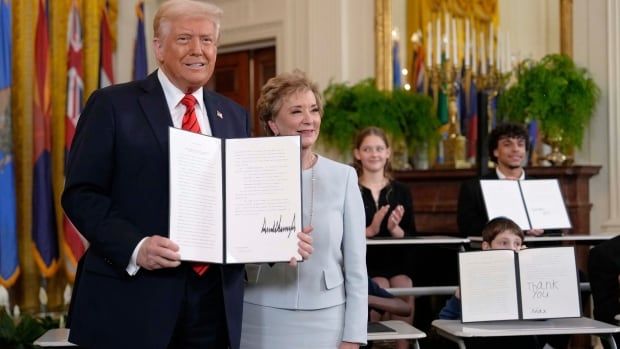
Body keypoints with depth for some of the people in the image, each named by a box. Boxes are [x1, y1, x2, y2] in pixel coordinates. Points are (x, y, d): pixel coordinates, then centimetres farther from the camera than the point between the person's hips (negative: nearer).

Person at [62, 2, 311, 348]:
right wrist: (134, 247, -20)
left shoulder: (234, 116, 14)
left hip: (217, 298, 4)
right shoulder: (113, 105, -1)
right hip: (134, 296, -4)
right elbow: (81, 193, -6)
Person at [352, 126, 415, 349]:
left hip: (396, 260, 2)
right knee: (382, 290, -30)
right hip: (362, 261, -2)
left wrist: (394, 229, -13)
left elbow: (411, 237, 8)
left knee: (406, 289, -28)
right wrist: (370, 230, -20)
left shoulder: (401, 191, 12)